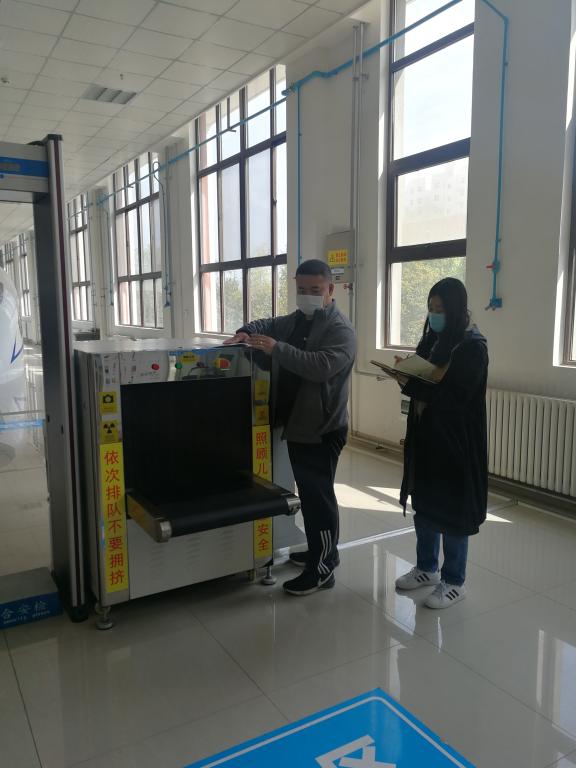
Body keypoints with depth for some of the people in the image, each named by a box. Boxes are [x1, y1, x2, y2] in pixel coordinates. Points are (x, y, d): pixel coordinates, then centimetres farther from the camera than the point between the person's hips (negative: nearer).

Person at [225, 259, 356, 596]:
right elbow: (266, 325, 25)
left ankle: (322, 569, 8)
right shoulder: (295, 320, 13)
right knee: (310, 493, 18)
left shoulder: (340, 329, -14)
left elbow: (321, 366, -29)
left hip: (322, 429, -9)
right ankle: (321, 551, 34)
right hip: (297, 425, 9)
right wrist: (245, 333, 2)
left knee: (318, 495, -3)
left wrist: (277, 349, -33)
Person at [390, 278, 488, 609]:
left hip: (457, 440, -7)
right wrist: (406, 375, -9)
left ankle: (454, 582, 18)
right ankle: (427, 568, 32)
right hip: (426, 434, 7)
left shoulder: (473, 346, -13)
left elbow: (455, 397, -20)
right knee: (424, 502, 15)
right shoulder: (433, 339, 9)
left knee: (452, 509, 3)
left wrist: (412, 386, -21)